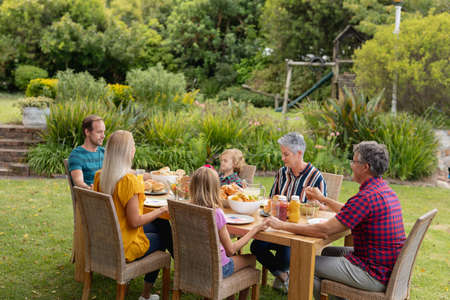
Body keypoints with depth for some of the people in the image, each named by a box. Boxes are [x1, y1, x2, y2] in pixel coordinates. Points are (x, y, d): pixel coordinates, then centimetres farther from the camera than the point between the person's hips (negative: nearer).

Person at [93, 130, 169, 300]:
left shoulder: (99, 176, -5)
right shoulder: (128, 180, -28)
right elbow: (135, 221, -25)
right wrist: (161, 210, -12)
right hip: (124, 247, -7)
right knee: (160, 240, 21)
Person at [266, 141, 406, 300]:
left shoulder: (367, 197, -24)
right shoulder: (385, 190, 8)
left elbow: (324, 230, -24)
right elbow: (348, 211, 24)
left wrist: (282, 225, -16)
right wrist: (323, 198, 26)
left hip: (374, 275, -10)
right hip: (387, 265, 10)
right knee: (326, 252, 22)